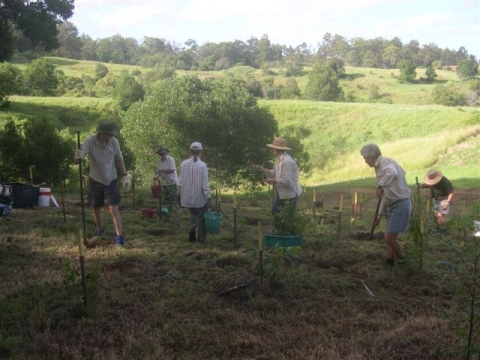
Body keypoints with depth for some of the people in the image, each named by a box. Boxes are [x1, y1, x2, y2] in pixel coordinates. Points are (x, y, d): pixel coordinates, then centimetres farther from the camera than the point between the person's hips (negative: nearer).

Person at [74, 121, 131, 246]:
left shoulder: (114, 142, -15)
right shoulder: (89, 141, -22)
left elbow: (119, 160, 1)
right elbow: (78, 160, -29)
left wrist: (124, 176, -7)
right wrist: (77, 157, -53)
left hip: (111, 181, -1)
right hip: (95, 181, 1)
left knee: (114, 209, -10)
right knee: (96, 209, 13)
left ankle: (120, 237, -6)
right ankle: (99, 232, 35)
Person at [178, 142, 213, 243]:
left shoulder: (184, 164, -6)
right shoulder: (202, 165, -16)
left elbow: (180, 182, -1)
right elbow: (205, 184, -15)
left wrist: (181, 194, 13)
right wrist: (209, 199, -7)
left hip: (187, 197, 3)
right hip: (200, 197, -3)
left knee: (193, 213, 30)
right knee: (201, 218, 16)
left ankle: (192, 225, 8)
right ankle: (201, 239, 23)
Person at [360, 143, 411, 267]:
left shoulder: (385, 162, -13)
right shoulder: (379, 168, 16)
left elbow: (392, 174, -41)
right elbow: (385, 195, 19)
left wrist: (379, 187, -32)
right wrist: (379, 216, 17)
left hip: (400, 205, -10)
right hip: (392, 206, 10)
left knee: (390, 239, -6)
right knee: (390, 238, 12)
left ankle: (401, 261, 16)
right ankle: (389, 265, 19)